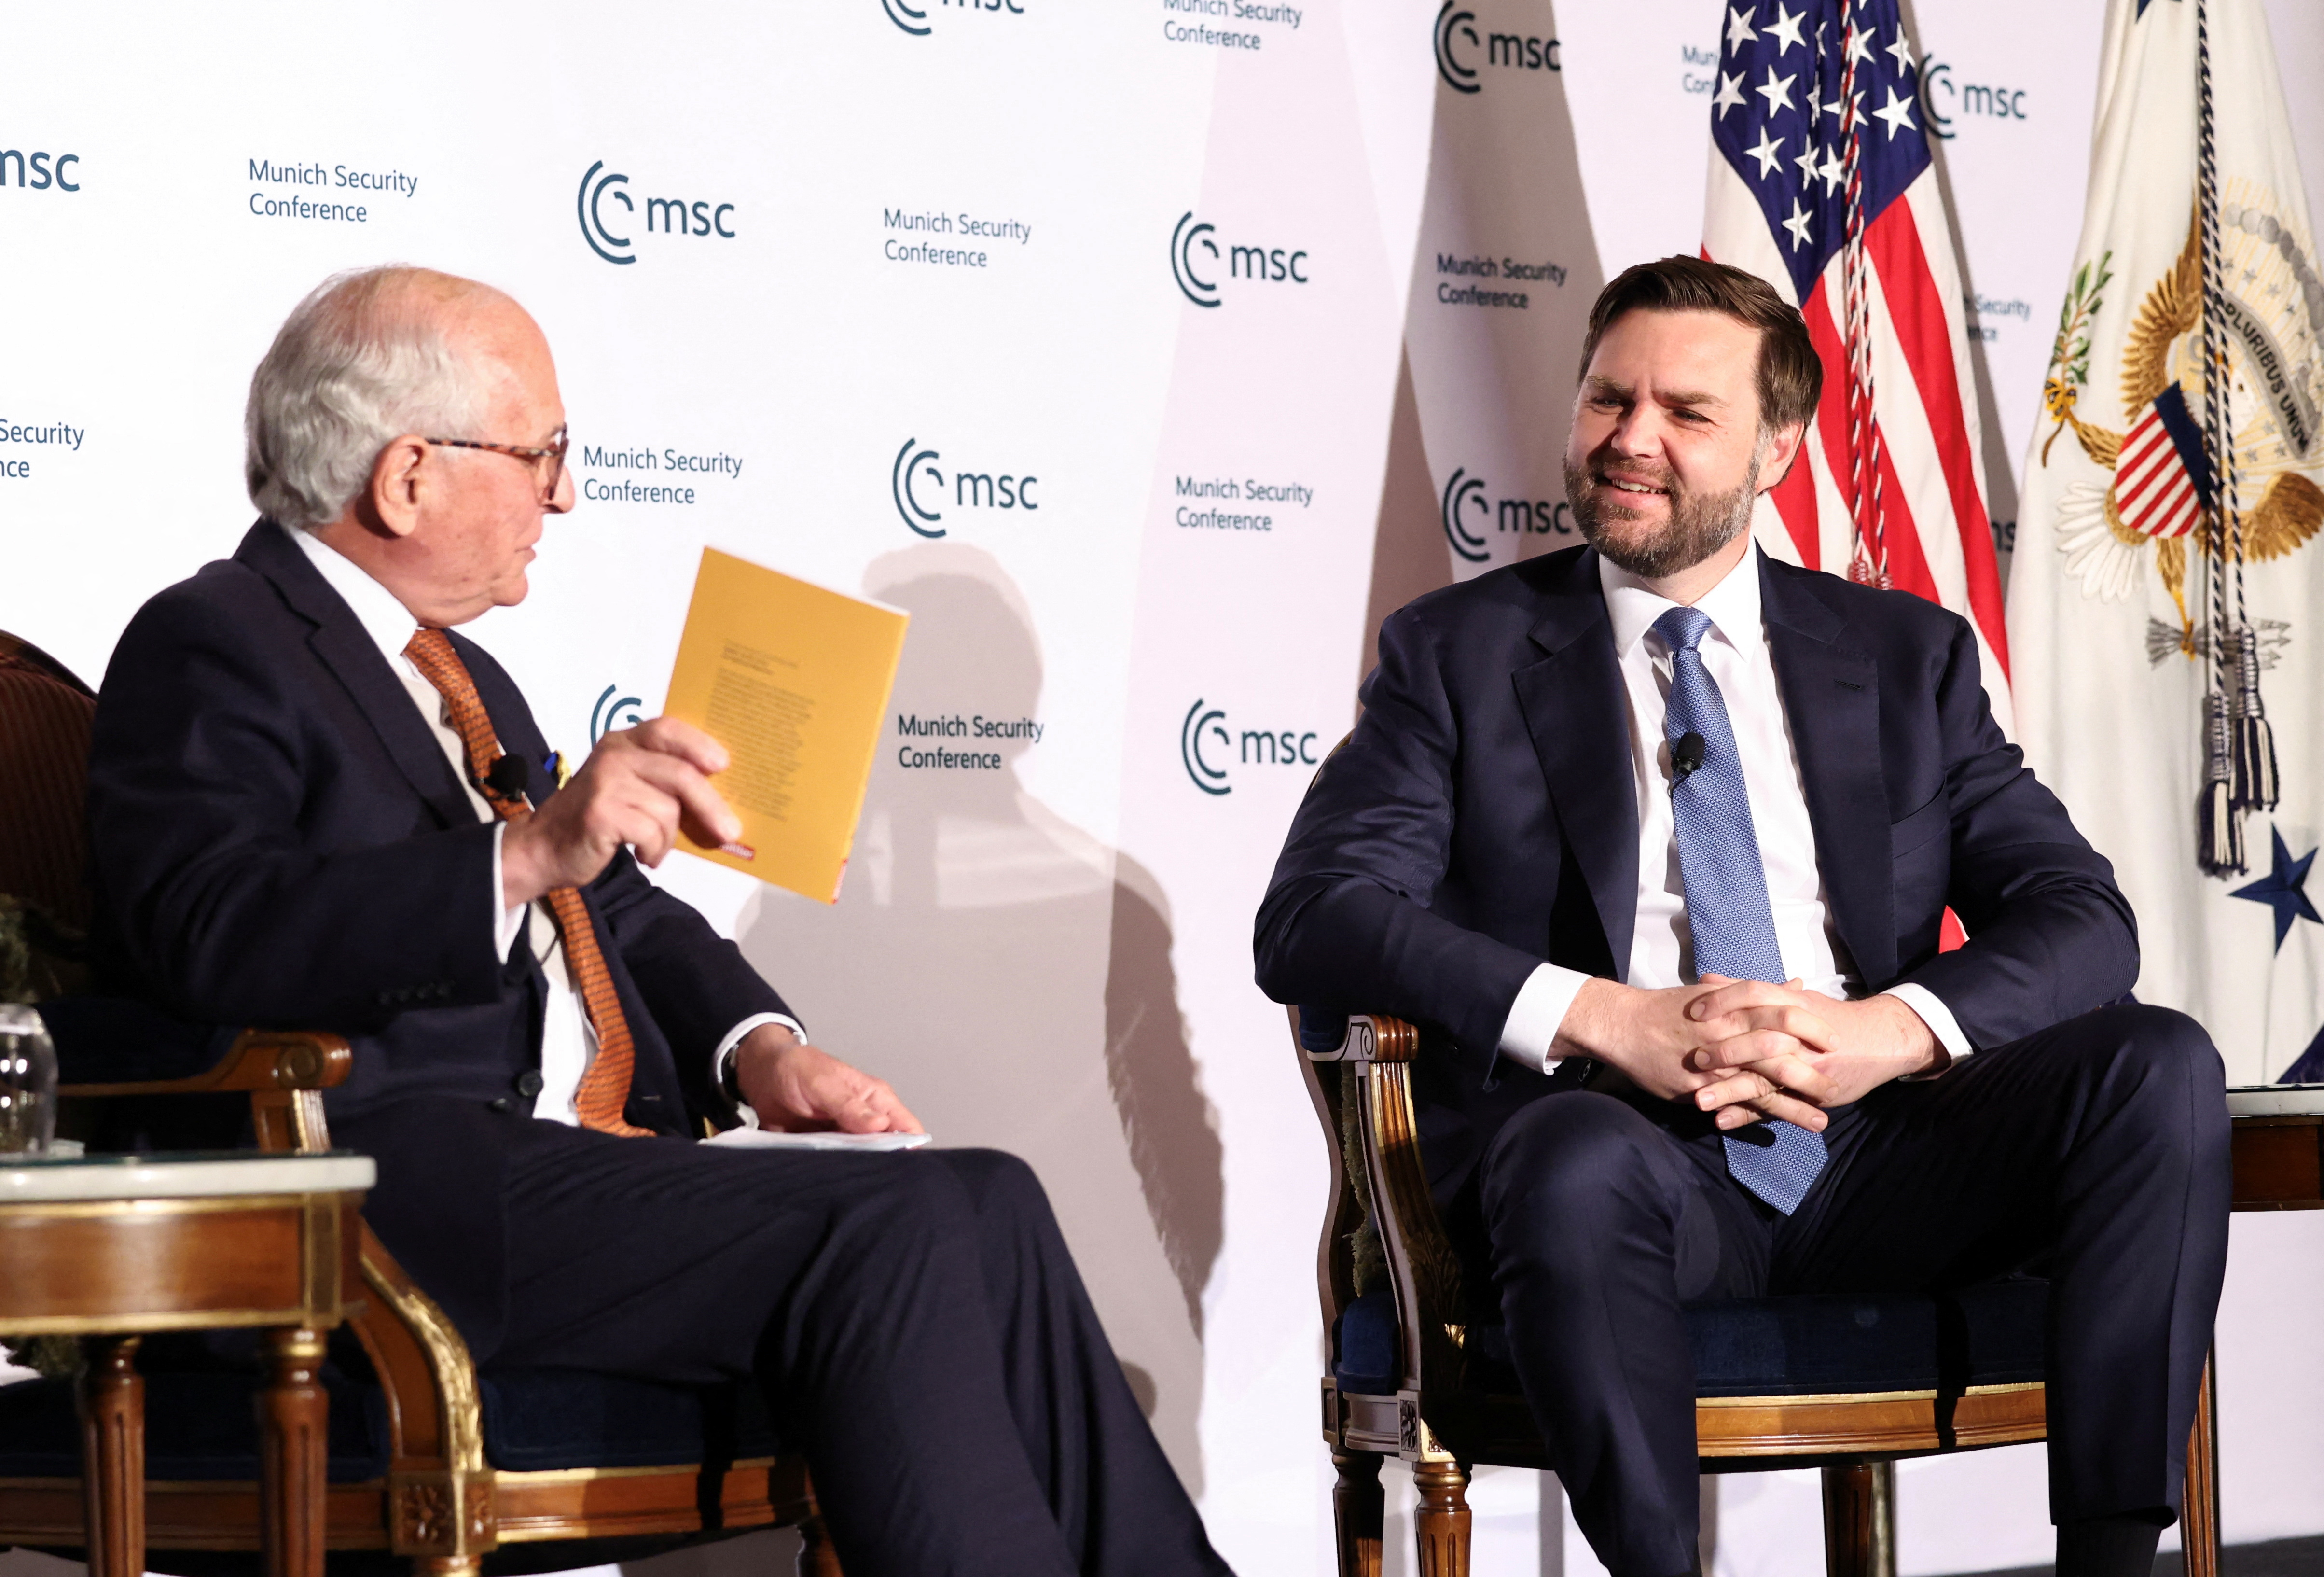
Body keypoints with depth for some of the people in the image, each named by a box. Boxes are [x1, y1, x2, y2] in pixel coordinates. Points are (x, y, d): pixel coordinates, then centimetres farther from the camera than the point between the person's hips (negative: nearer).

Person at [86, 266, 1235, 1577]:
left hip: (579, 1157, 9)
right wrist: (526, 855, -30)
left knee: (989, 1205, -9)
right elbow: (211, 937, -20)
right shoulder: (211, 648, -3)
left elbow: (626, 914, 27)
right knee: (889, 1230, -24)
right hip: (396, 1178, -9)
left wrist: (759, 1044, 5)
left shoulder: (462, 680, 25)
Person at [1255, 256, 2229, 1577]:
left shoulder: (1907, 654, 18)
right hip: (1613, 1141, -3)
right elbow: (1313, 918, -3)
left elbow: (2082, 920, 8)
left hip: (1872, 1157, 3)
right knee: (1579, 1167, -38)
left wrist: (1890, 1032, -15)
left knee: (2160, 1065, -22)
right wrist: (1603, 1019, -17)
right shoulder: (1461, 653, 12)